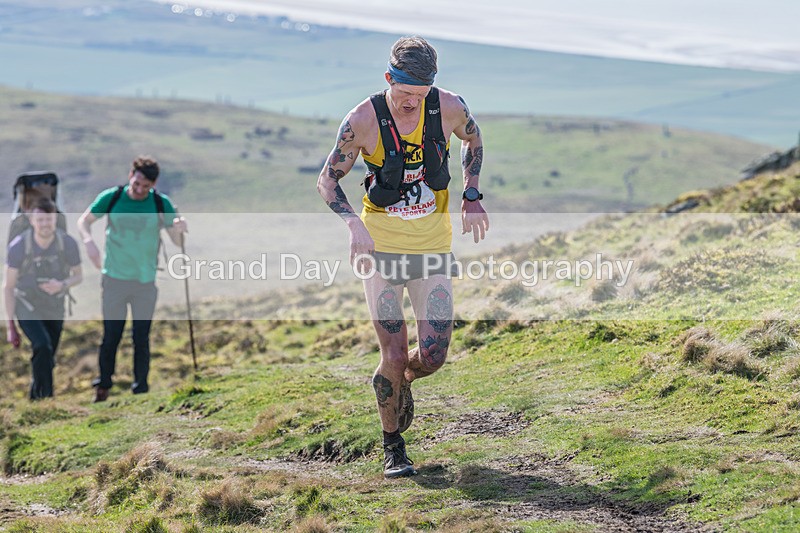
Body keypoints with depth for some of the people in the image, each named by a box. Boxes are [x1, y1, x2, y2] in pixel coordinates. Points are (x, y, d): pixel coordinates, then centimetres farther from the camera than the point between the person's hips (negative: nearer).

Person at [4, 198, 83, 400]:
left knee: (48, 359, 13)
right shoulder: (18, 246, -22)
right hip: (27, 306, -3)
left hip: (55, 307, 3)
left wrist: (62, 285, -24)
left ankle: (36, 396, 39)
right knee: (42, 346, -27)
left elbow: (78, 275, 0)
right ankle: (45, 396, -20)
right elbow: (8, 286, -11)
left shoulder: (68, 244, -18)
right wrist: (10, 325, -10)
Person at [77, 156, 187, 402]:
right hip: (114, 278, 0)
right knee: (111, 336, 0)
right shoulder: (111, 197, -3)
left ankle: (141, 387, 14)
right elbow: (84, 221, 7)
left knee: (141, 338, 1)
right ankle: (103, 385, 17)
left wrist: (179, 229, -24)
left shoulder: (161, 204, -2)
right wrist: (89, 241, -14)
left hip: (145, 281, 0)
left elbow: (177, 241, -1)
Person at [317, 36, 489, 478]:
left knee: (432, 357, -5)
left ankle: (401, 380, 33)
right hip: (381, 248, -2)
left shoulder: (449, 107, -9)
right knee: (394, 356, -6)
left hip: (433, 247, 2)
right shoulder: (363, 120, -15)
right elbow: (327, 181, -6)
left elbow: (473, 139, 15)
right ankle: (392, 449, 16)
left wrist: (471, 198, 6)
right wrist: (354, 223, -23)